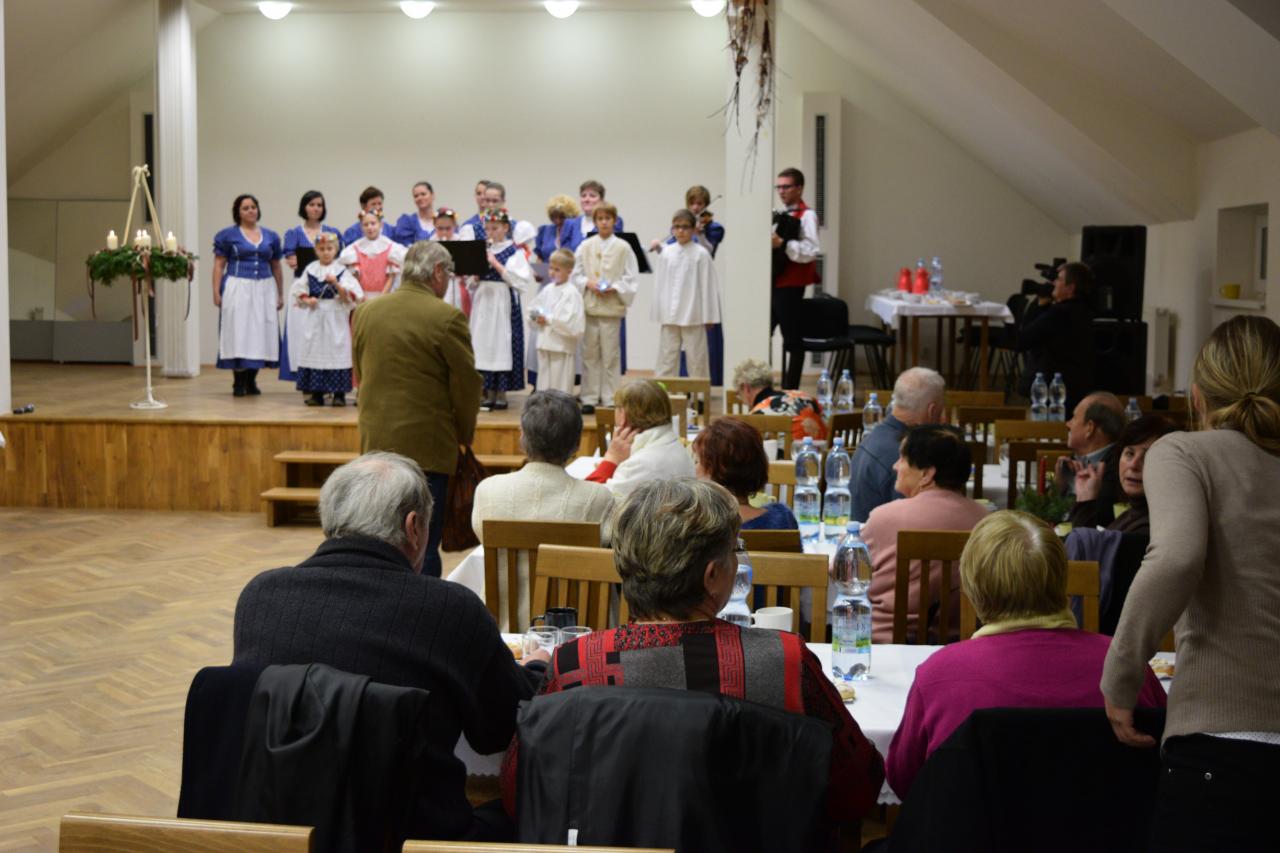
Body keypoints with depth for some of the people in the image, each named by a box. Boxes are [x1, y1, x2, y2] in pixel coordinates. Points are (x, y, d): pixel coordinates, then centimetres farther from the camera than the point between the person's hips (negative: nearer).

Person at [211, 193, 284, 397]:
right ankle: (238, 382, 2)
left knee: (260, 333, 4)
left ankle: (251, 381, 14)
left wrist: (281, 294, 15)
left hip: (264, 290, 4)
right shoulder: (227, 235, 2)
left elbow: (276, 267, 17)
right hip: (237, 289, -3)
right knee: (238, 333, -4)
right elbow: (219, 266, 0)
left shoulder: (271, 236, 12)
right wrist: (216, 292, -9)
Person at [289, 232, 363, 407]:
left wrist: (336, 284, -21)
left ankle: (339, 394, 3)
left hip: (336, 318, -3)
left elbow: (349, 295, -6)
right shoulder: (310, 269, 7)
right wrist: (307, 300, -7)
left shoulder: (341, 270, 0)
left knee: (336, 352, -3)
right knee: (314, 352, 3)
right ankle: (317, 393, 10)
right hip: (314, 318, 3)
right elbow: (298, 291, 11)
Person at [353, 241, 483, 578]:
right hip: (427, 445, -6)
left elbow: (360, 372, 13)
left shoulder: (366, 311, 6)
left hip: (375, 441, 6)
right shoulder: (447, 318, -12)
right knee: (423, 541, -1)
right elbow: (467, 383, -9)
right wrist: (464, 434, 7)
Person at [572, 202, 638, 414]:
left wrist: (615, 287, -12)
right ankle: (590, 399, 11)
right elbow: (576, 274, 10)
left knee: (611, 355, -1)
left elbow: (631, 278, 1)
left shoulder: (623, 248, 1)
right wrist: (588, 283, -7)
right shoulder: (586, 246, 7)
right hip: (588, 306, 2)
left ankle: (610, 399, 6)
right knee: (590, 354, 5)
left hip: (612, 307, -2)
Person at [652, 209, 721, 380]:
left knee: (696, 357, 3)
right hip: (669, 315, 3)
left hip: (693, 316, -3)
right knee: (666, 356, 7)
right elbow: (660, 283, 9)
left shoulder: (701, 254, -5)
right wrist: (658, 312, 6)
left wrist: (708, 316, -4)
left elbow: (708, 285, -4)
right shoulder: (666, 253, 5)